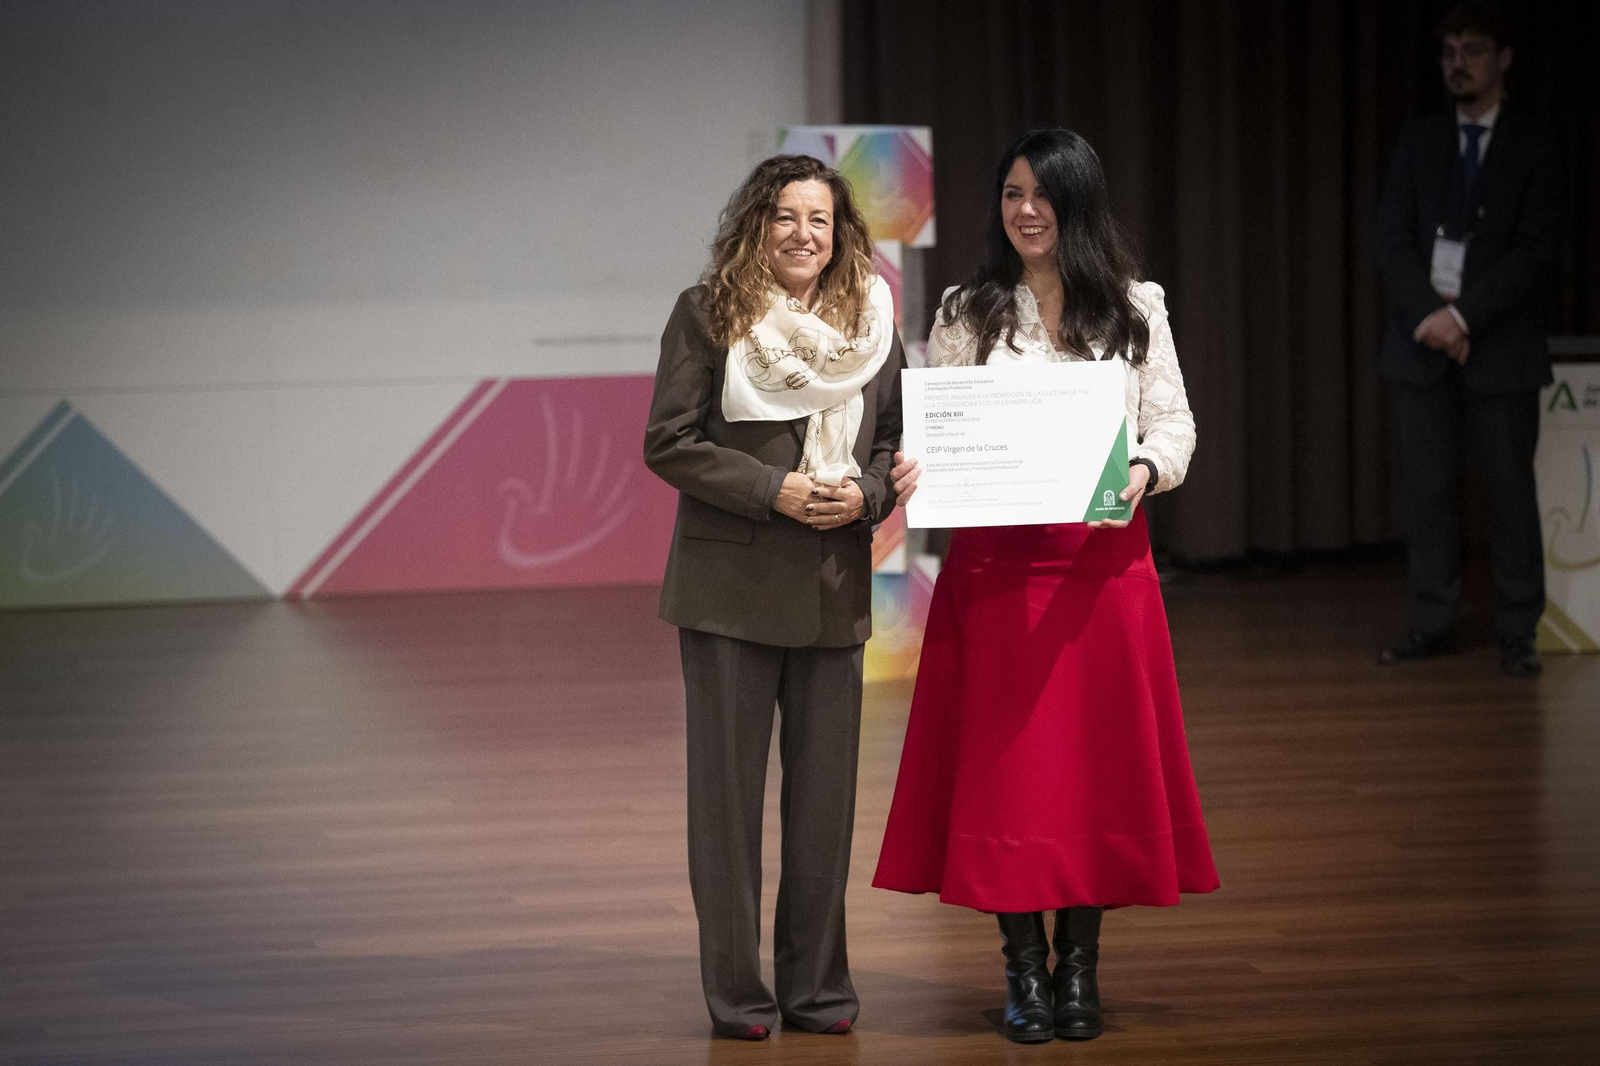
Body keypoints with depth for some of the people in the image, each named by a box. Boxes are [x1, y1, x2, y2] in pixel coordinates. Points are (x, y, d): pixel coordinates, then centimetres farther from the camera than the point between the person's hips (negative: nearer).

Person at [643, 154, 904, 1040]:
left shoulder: (870, 320, 8)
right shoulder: (707, 315, -3)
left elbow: (898, 435, 13)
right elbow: (668, 442, -7)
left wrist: (867, 491, -9)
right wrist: (774, 490, -17)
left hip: (834, 586, 3)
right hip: (731, 584, -3)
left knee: (825, 786, 6)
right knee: (728, 786, 2)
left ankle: (816, 984, 17)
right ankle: (735, 991, 11)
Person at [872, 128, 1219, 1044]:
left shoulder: (1135, 309, 7)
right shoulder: (968, 314, 7)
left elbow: (1174, 425, 4)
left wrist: (1143, 471, -17)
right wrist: (912, 473, -18)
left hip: (1103, 561, 0)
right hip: (997, 564, 0)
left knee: (1099, 760, 3)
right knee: (1004, 764, 1)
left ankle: (1081, 968, 14)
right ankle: (1026, 973, 11)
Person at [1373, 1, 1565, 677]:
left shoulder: (1533, 147, 0)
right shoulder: (1418, 143, 10)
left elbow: (1535, 253, -8)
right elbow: (1391, 238, 3)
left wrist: (1464, 315, -16)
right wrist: (1430, 314, -11)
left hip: (1499, 343, -3)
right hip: (1422, 339, 3)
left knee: (1511, 489, 0)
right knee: (1424, 489, 4)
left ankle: (1517, 633, 5)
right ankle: (1433, 623, 11)